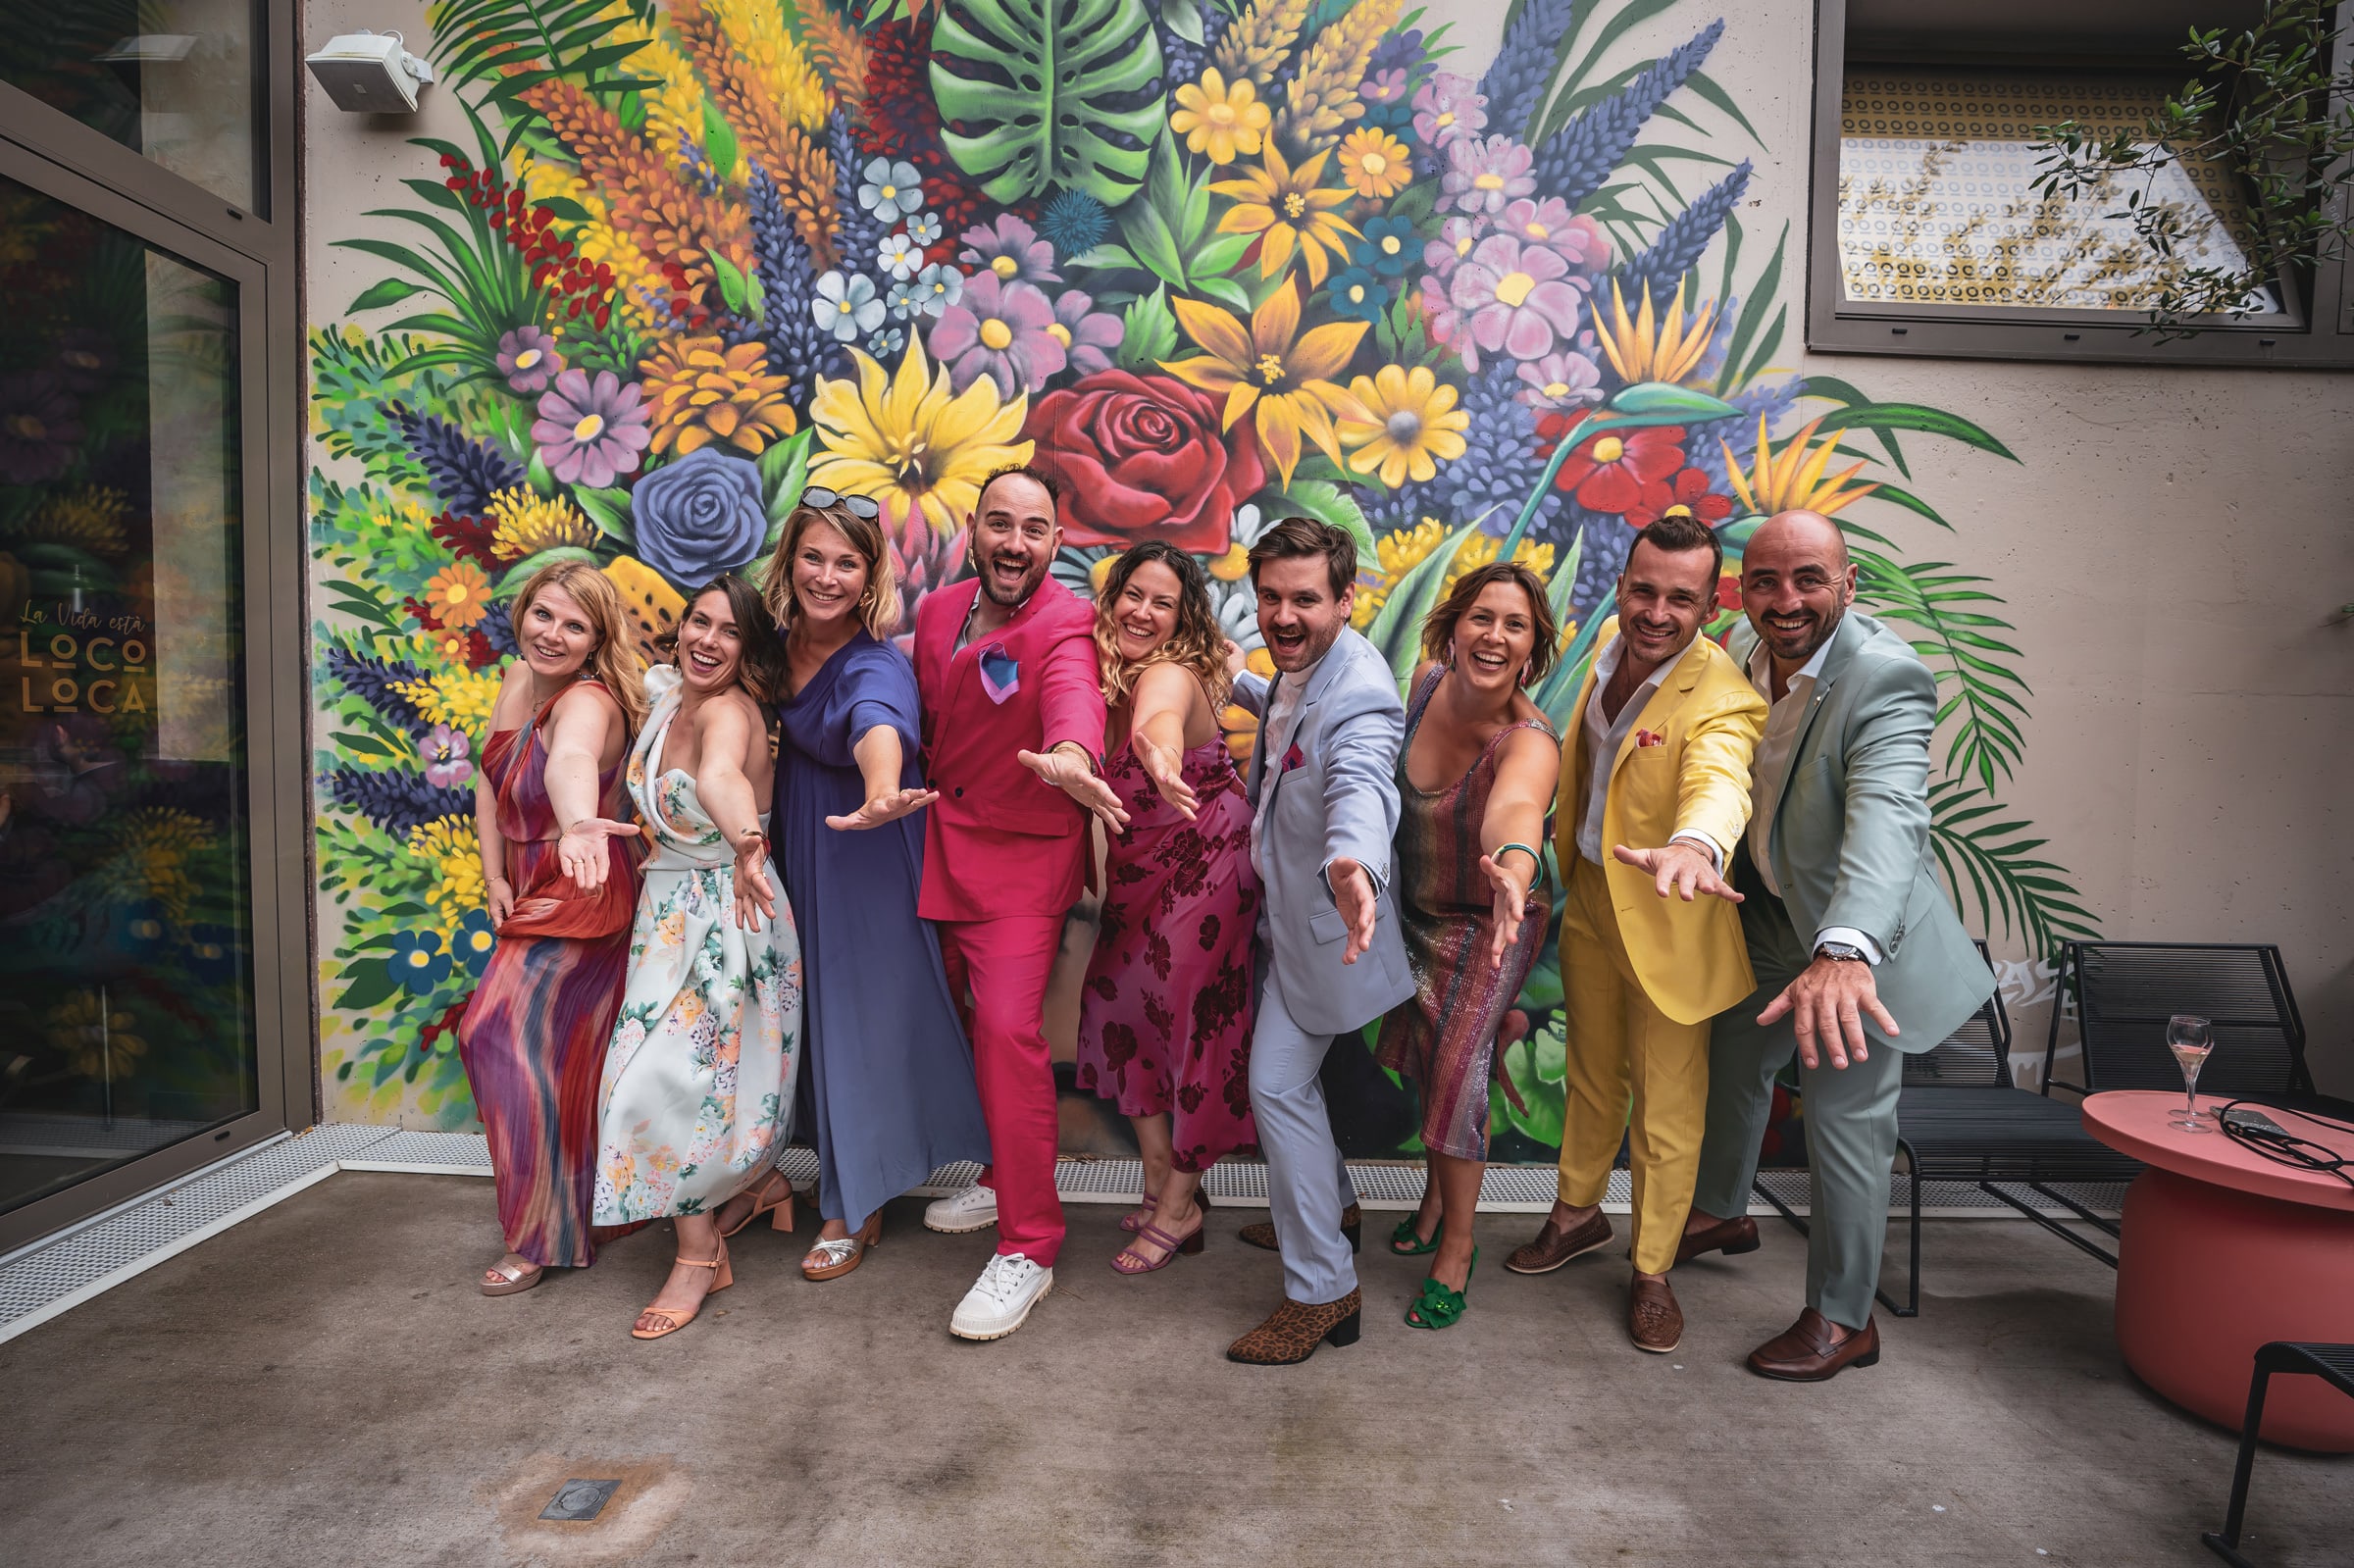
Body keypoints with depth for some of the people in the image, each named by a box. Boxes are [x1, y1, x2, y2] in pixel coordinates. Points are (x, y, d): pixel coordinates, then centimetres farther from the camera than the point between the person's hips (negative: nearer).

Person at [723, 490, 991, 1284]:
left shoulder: (875, 666, -26)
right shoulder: (780, 637, -5)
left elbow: (877, 725, -50)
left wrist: (881, 797, -71)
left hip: (864, 850, -6)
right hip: (795, 835, 6)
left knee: (862, 1005, 3)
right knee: (799, 997, 16)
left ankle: (856, 1205, 22)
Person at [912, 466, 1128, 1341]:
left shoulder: (1064, 625, -16)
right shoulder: (937, 612, 4)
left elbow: (1074, 694, -39)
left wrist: (1072, 756, -59)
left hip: (1023, 852, -7)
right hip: (945, 849, 7)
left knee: (1008, 1029, -14)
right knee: (970, 1018, 17)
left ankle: (1028, 1247, -1)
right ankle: (1007, 1177, 38)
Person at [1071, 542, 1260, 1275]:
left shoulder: (1171, 674, -26)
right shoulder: (1106, 671, -2)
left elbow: (1159, 719, -50)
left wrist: (1161, 753, -71)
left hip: (1204, 865, -7)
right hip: (1140, 869, 7)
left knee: (1192, 1020, 2)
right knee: (1125, 1005, 9)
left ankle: (1180, 1207, 19)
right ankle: (1159, 1179, 27)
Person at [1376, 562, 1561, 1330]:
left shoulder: (1530, 740, -32)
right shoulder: (1428, 679, -16)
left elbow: (1515, 805, -56)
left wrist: (1513, 866, -78)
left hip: (1487, 922, -5)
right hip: (1417, 908, 5)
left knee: (1457, 1071, -7)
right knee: (1426, 1060, 17)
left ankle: (1457, 1246, 16)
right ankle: (1437, 1195, 42)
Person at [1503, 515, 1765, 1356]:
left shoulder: (1723, 700, -25)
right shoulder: (1613, 639, -4)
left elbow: (1720, 780, -47)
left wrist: (1695, 844, -69)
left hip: (1666, 925, -6)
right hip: (1589, 900, 6)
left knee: (1667, 1112, 8)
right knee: (1591, 1073, 24)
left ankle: (1652, 1269, 31)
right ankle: (1579, 1212, 46)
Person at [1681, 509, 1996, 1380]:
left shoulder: (1887, 677, -27)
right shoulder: (1749, 660, -4)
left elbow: (1886, 816, -43)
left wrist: (1845, 949, -57)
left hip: (1858, 942, -7)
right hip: (1770, 917, 7)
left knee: (1845, 1126, 3)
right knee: (1732, 1065, 22)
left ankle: (1843, 1319, 24)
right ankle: (1722, 1213, 48)